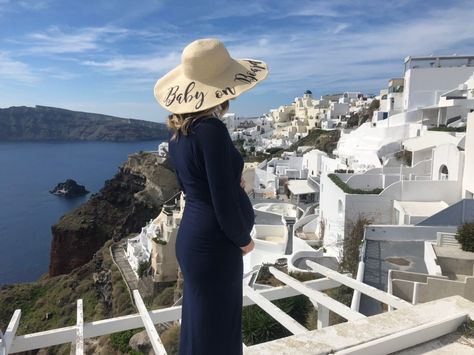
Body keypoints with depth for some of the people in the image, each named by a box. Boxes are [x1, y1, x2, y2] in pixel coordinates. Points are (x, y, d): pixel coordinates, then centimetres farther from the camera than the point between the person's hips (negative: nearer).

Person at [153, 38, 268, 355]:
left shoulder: (177, 129, 5)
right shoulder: (211, 130, -23)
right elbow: (223, 200, -21)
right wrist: (243, 239, -5)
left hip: (192, 235, 9)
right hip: (214, 243, -9)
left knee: (199, 323, 25)